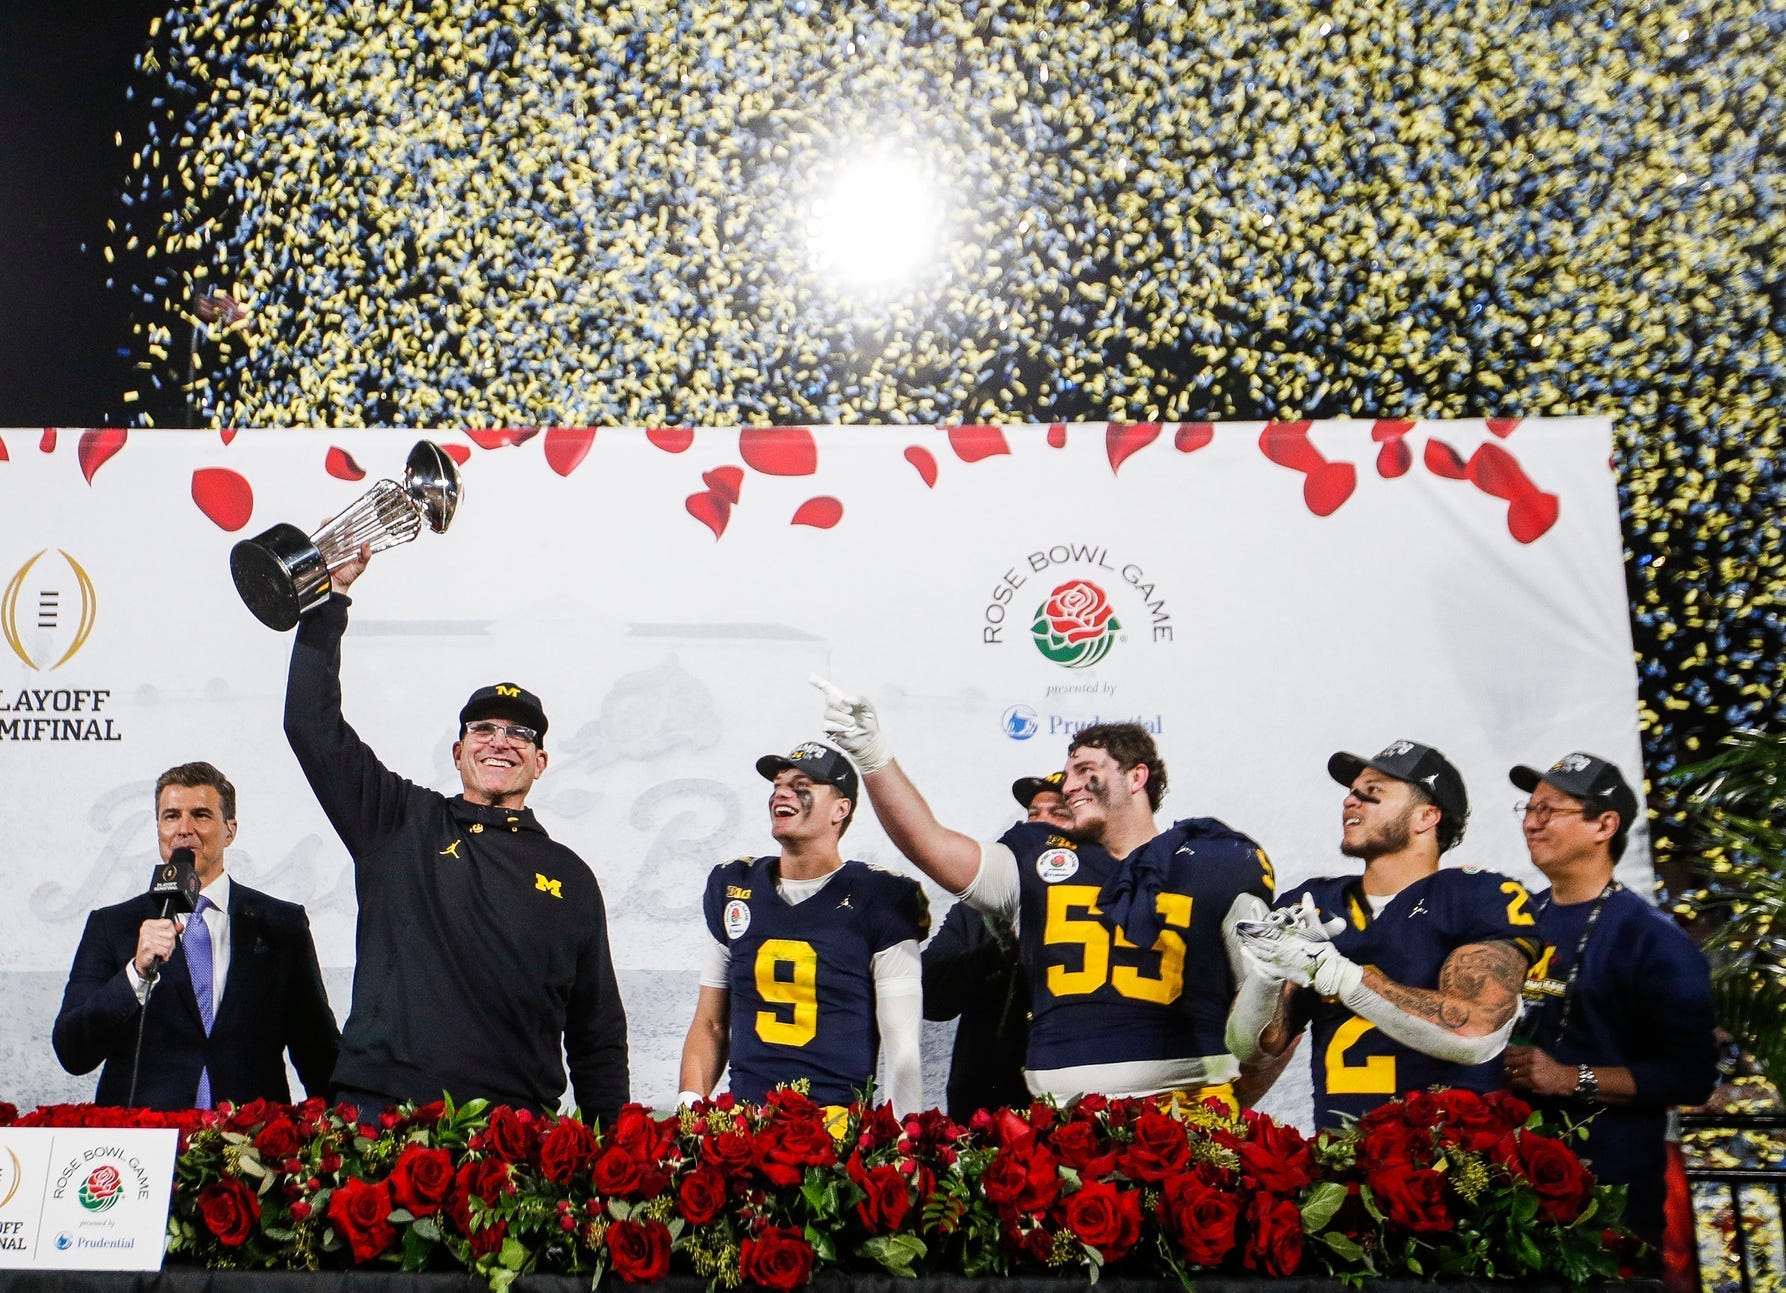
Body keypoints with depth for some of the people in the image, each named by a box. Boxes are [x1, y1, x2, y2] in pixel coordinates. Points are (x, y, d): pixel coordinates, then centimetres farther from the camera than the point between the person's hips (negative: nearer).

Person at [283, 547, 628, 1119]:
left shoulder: (570, 877, 12)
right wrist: (331, 595, -1)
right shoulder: (401, 823, 10)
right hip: (378, 1110, 0)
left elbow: (598, 1033, 14)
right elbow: (314, 724, 4)